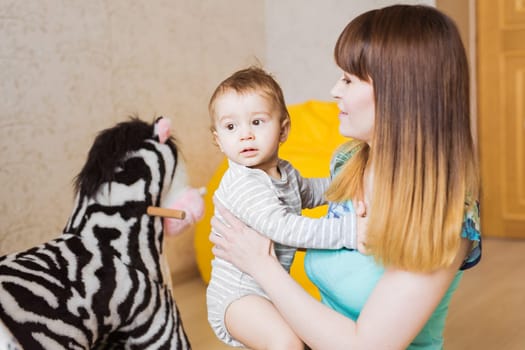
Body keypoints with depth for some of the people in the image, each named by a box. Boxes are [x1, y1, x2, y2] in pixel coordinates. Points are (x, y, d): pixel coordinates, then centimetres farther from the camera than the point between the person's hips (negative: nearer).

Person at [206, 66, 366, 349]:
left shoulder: (285, 172, 4)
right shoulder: (242, 184, -26)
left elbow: (305, 192, 28)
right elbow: (283, 228, -36)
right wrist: (348, 229, -38)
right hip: (238, 293, -9)